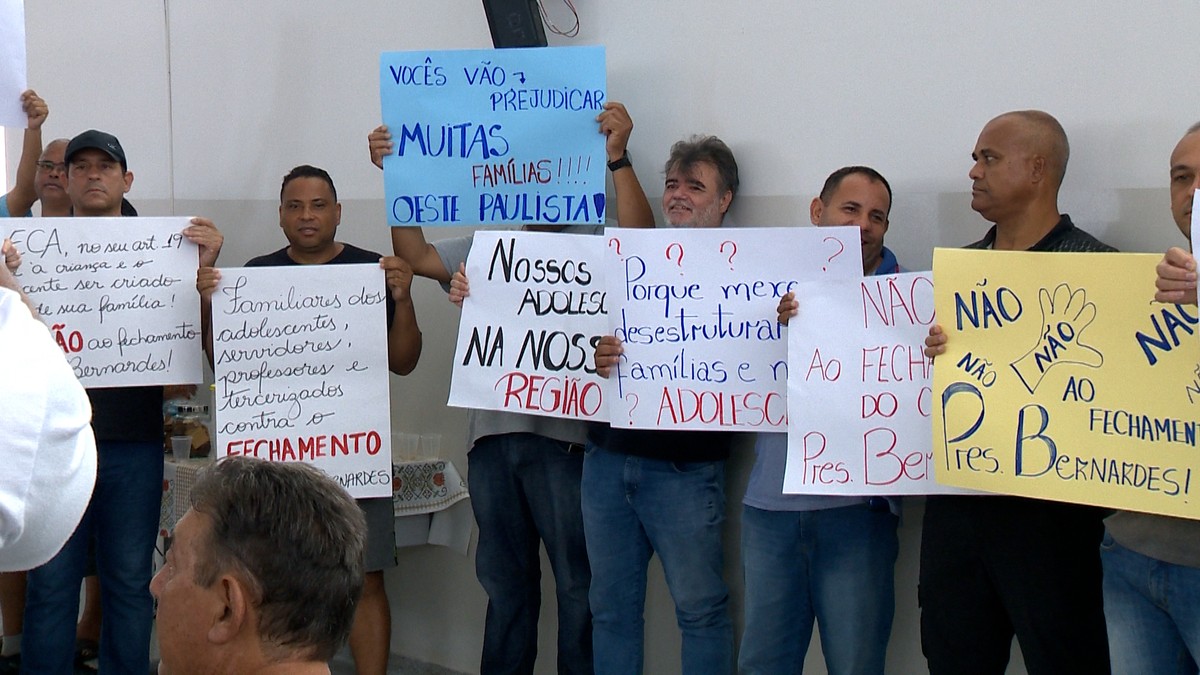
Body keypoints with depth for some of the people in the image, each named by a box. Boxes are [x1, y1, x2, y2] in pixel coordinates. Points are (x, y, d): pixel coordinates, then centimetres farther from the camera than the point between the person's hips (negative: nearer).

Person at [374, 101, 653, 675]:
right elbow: (415, 256, 14)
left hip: (561, 433, -5)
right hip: (492, 433, 5)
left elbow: (639, 237, -16)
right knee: (505, 580, 15)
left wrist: (617, 157, -24)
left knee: (576, 581, 1)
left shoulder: (592, 247, 3)